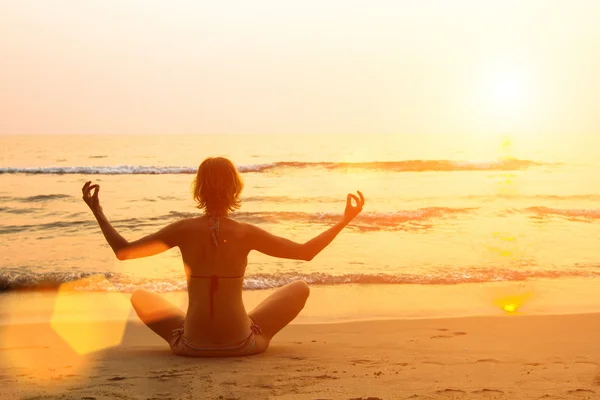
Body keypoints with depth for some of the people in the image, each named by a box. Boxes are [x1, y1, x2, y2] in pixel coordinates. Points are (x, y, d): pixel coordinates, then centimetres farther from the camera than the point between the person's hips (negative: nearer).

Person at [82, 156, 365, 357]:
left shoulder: (184, 230, -8)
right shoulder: (246, 233, -10)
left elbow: (122, 251, -2)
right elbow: (307, 252, -3)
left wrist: (97, 212, 9)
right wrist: (346, 219, 5)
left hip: (192, 345, 1)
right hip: (241, 344, -1)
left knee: (140, 296, 26)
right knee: (300, 288, 20)